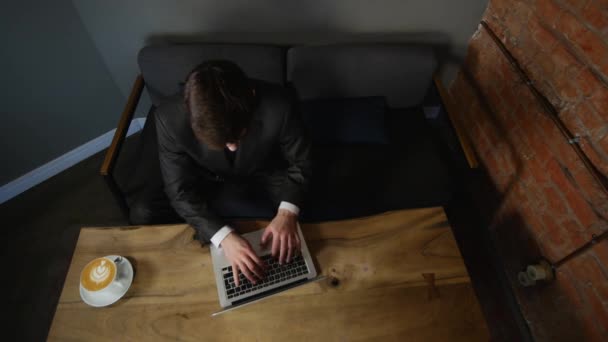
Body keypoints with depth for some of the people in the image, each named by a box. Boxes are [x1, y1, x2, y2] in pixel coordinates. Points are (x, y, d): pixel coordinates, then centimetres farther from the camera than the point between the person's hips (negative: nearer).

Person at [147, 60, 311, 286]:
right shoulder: (170, 119, -35)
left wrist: (287, 212, -37)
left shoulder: (277, 108, -38)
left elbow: (300, 162, -20)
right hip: (207, 174, 1)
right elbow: (180, 192, -25)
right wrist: (224, 237, -39)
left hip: (263, 169, 0)